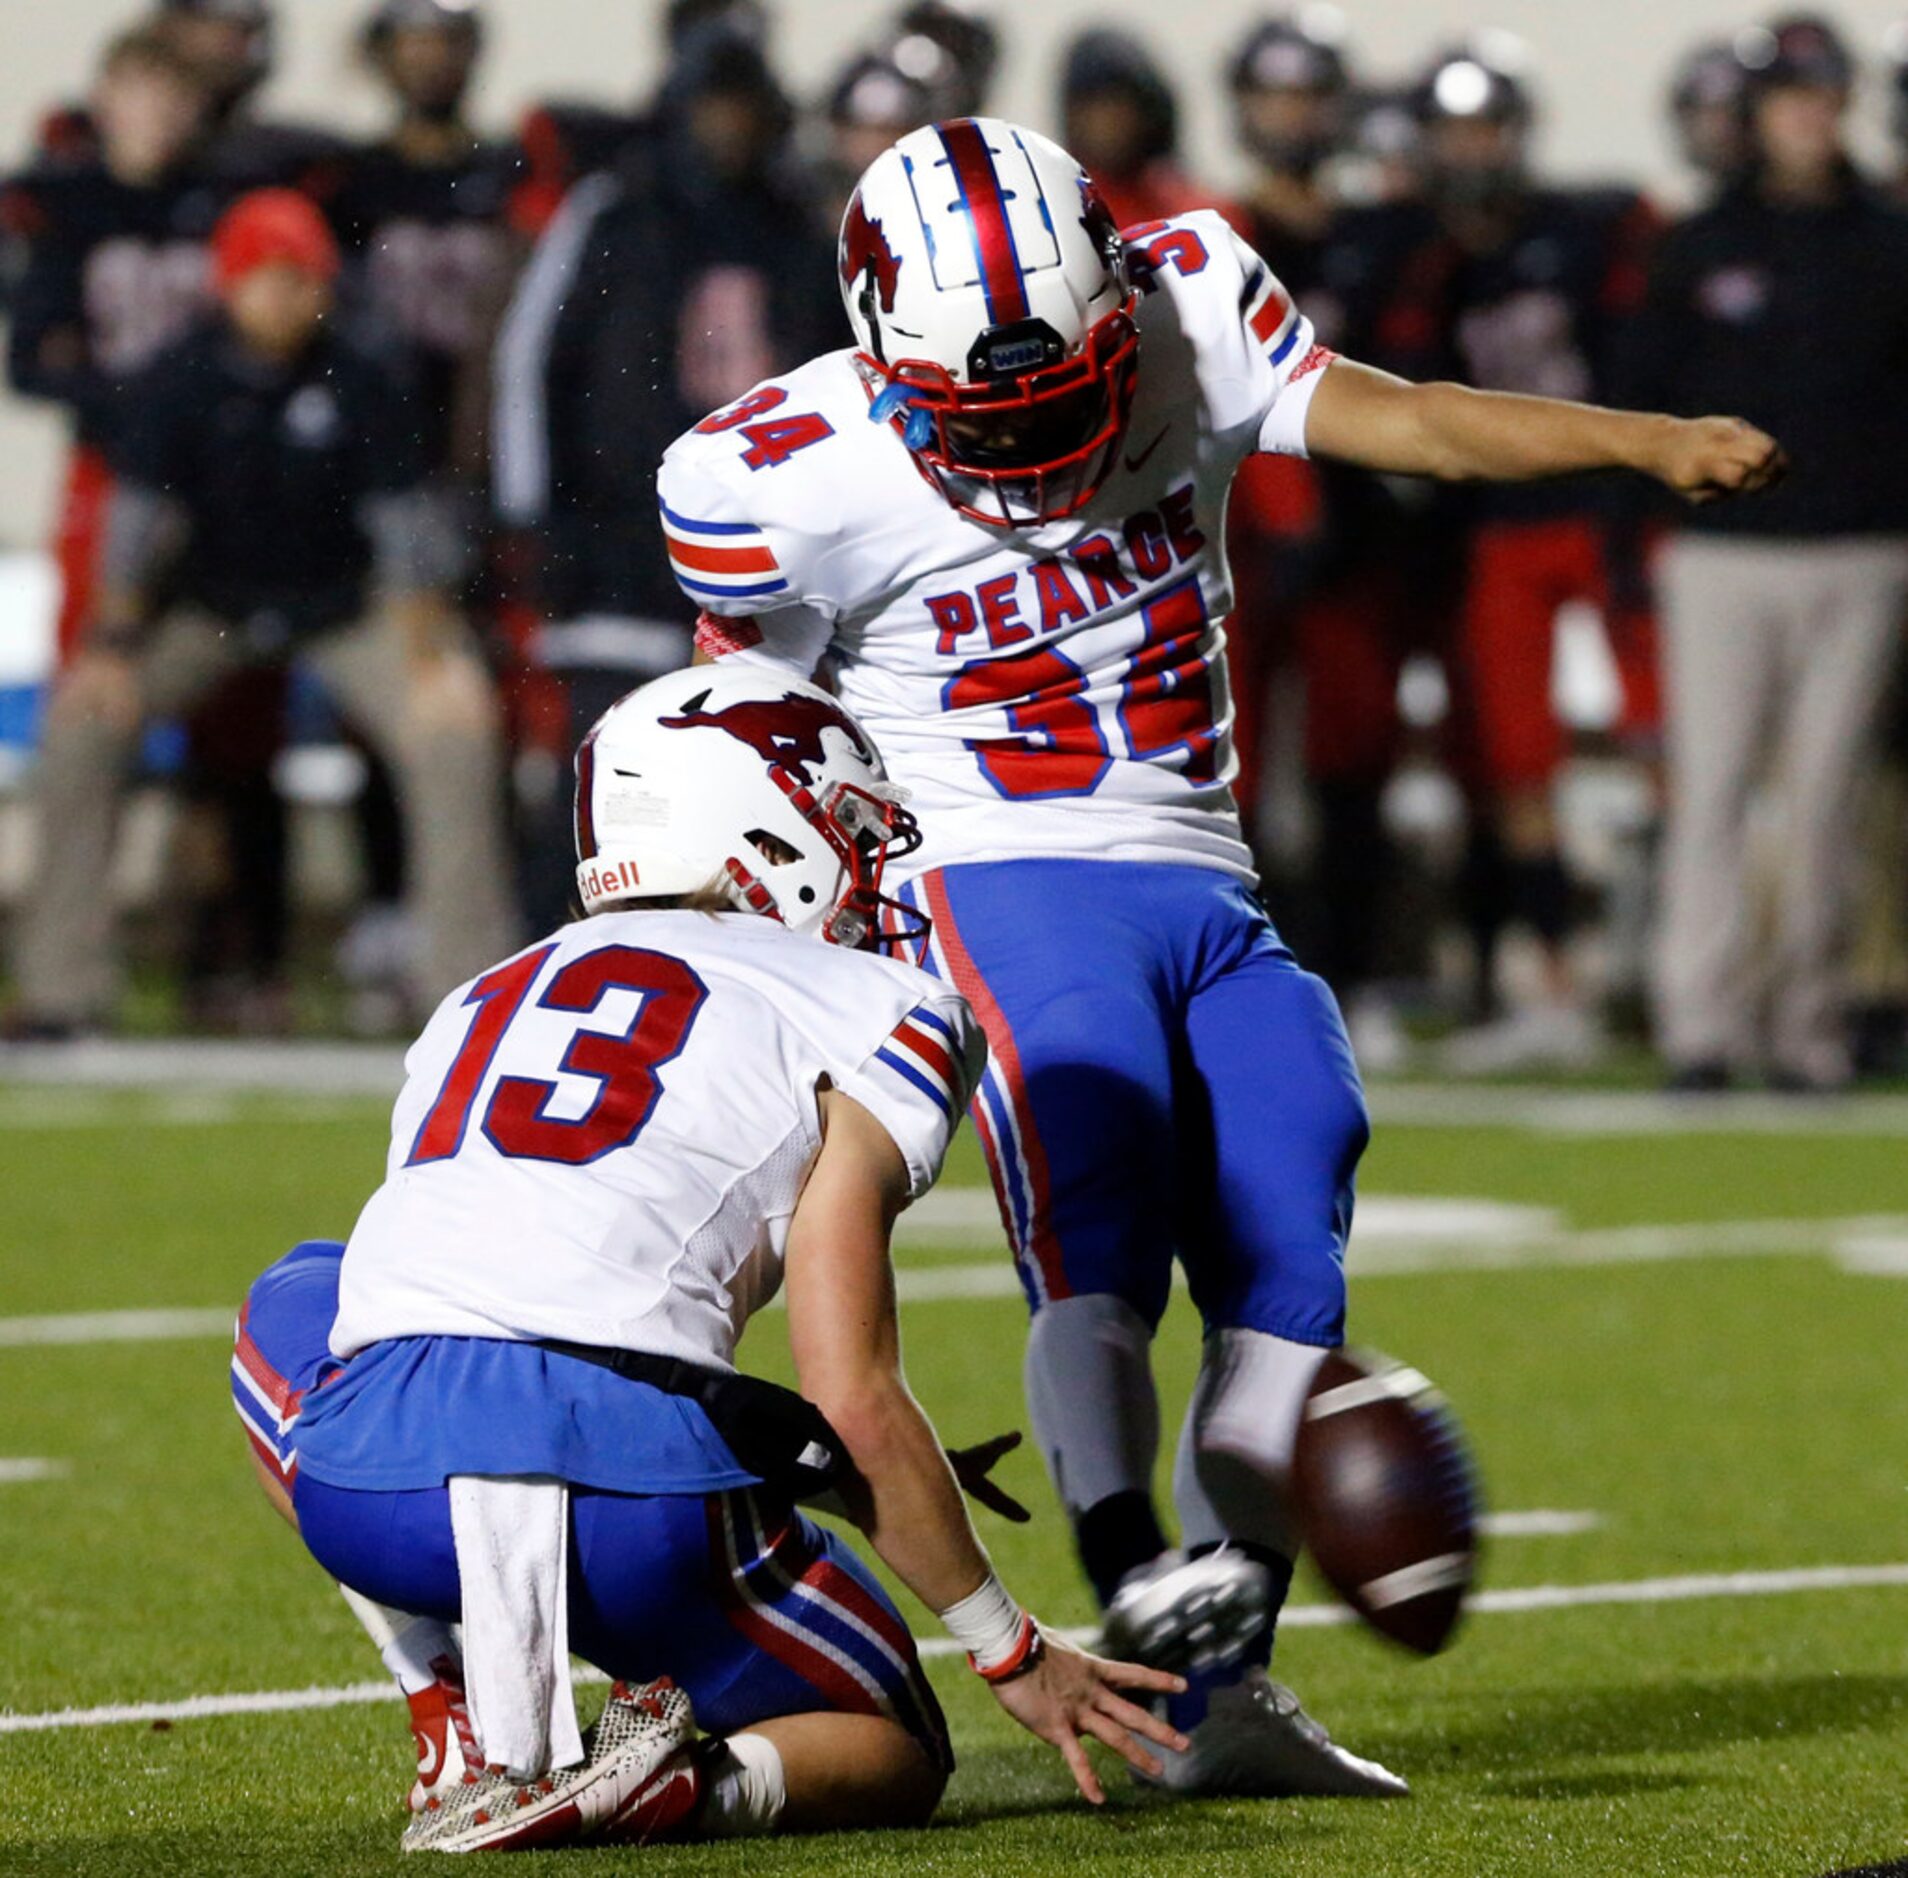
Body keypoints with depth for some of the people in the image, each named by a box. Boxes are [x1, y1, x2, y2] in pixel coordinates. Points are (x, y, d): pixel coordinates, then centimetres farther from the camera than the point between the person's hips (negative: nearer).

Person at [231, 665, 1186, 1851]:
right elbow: (854, 1400, 4)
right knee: (890, 1754, 24)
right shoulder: (870, 1014, 12)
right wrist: (1014, 1653, 16)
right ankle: (688, 1785, -12)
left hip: (369, 1483, 3)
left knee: (295, 1308, 39)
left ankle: (496, 1740, 18)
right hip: (622, 1468, -3)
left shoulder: (481, 1005, 29)